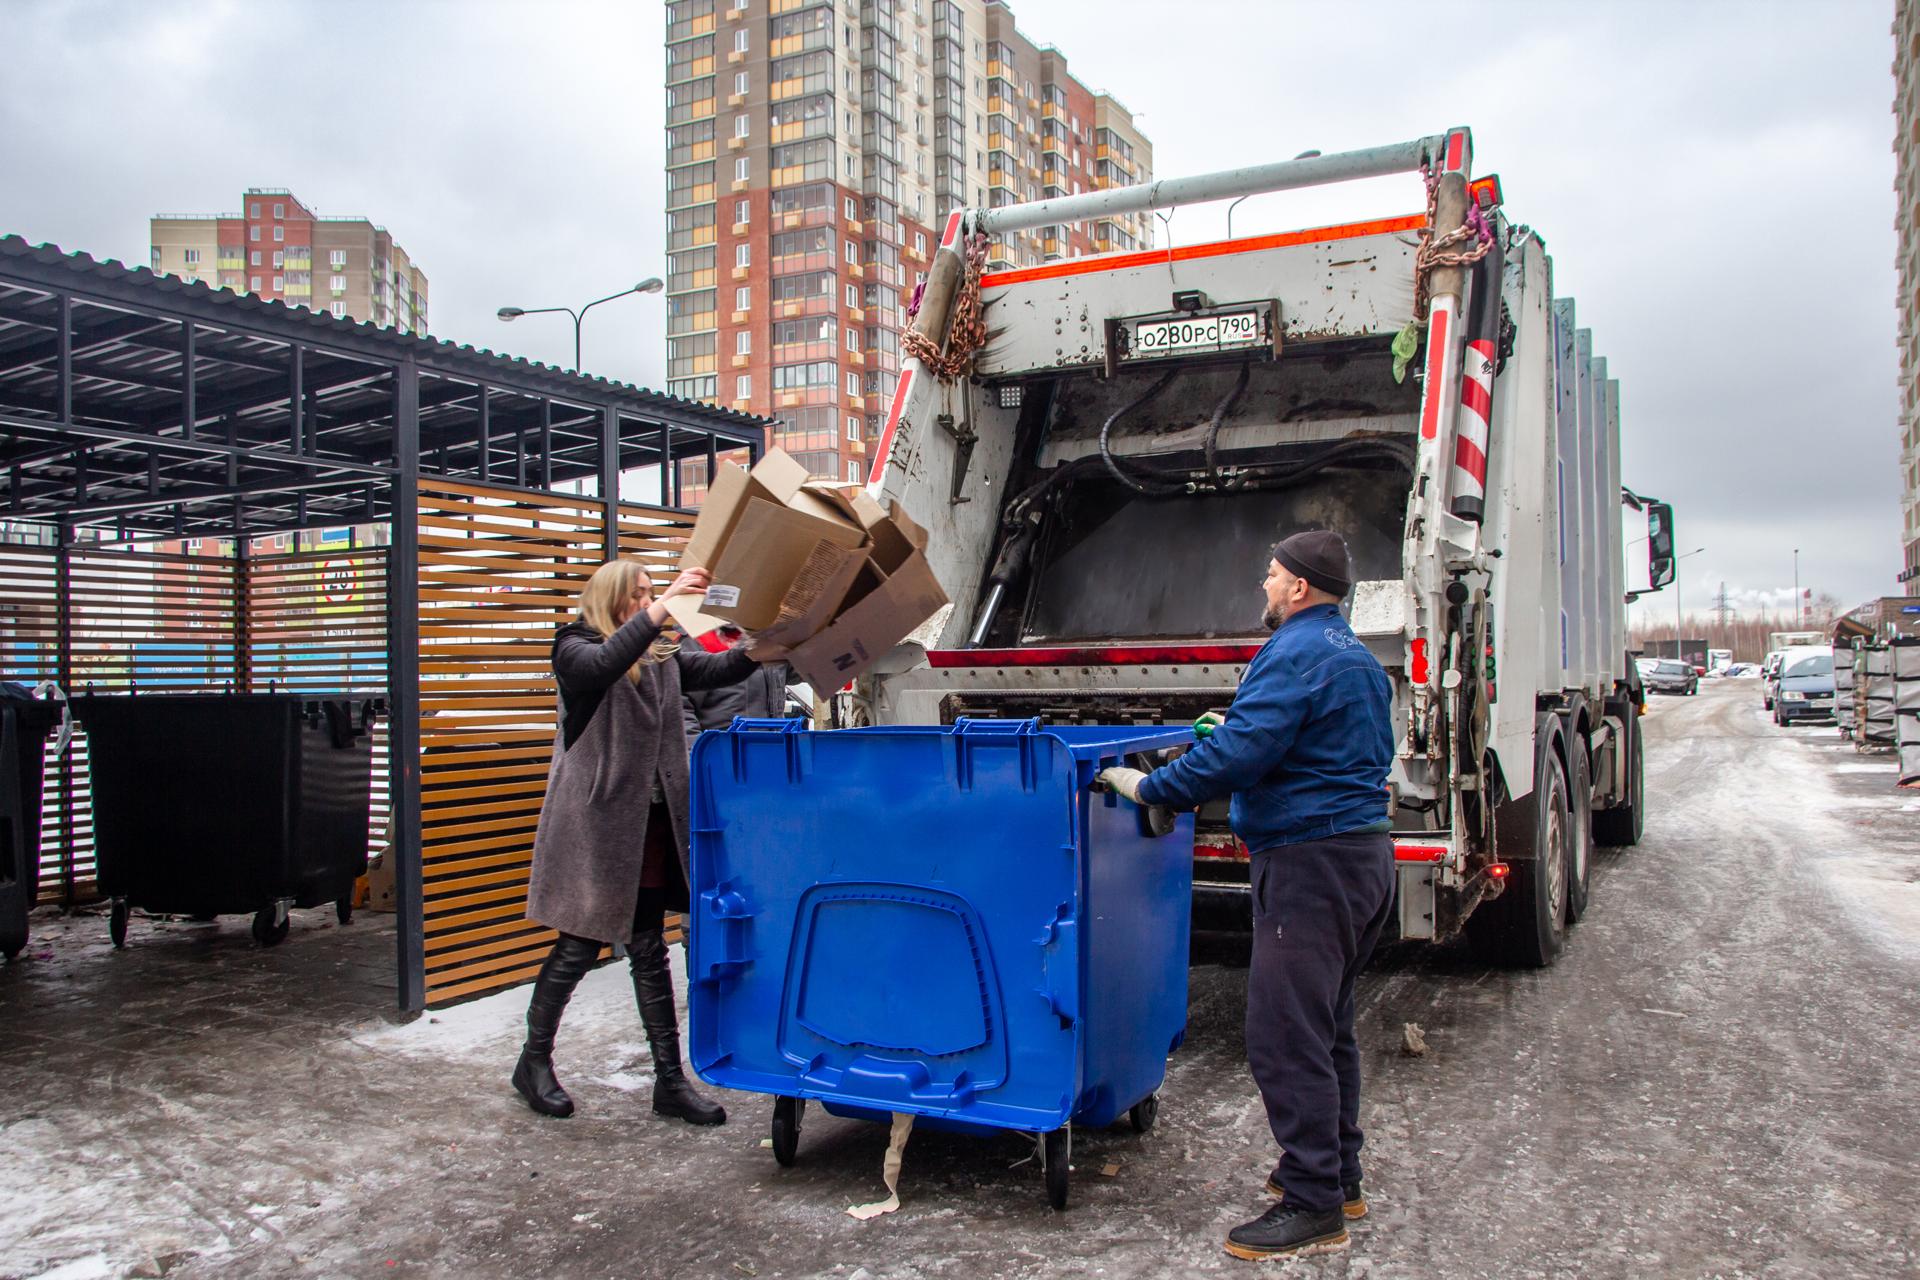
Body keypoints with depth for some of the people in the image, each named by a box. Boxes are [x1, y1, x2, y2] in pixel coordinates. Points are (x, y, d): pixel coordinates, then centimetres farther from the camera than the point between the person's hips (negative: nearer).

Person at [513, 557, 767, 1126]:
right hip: (594, 823, -5)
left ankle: (670, 1078, 14)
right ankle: (534, 1060, 24)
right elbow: (603, 665, -26)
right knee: (579, 947, 3)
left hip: (651, 824, 5)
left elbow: (721, 667, -1)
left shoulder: (662, 657, 13)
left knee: (649, 951, 10)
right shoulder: (575, 648, -3)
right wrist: (661, 609, -34)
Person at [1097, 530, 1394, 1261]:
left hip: (1310, 860, -11)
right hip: (1363, 848, 11)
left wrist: (1148, 787, -12)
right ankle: (1337, 1176, 30)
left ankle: (1313, 1207, -1)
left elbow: (1236, 755, -22)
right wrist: (1237, 727, 31)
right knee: (1327, 1025, 19)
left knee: (1284, 1033, -7)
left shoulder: (1296, 654, -15)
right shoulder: (1356, 658, 17)